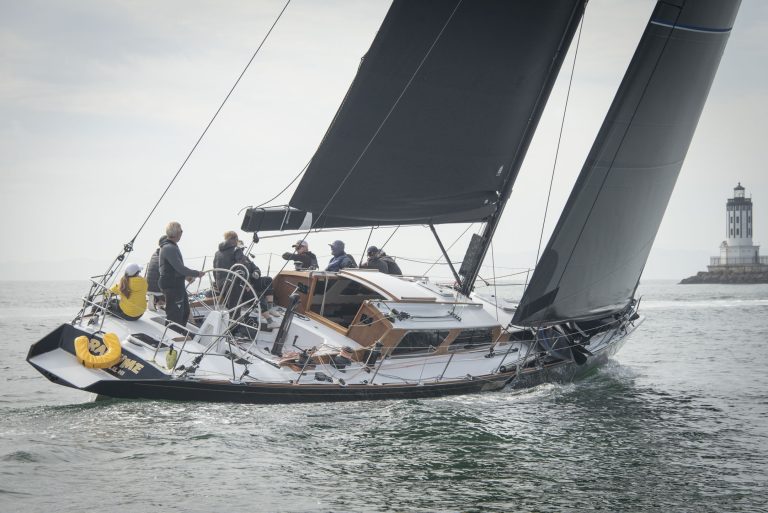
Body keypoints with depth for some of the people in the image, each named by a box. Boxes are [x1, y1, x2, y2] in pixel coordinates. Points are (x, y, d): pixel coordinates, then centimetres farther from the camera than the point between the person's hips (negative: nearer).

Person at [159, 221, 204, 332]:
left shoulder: (172, 247, 13)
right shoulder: (169, 248, -21)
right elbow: (180, 268, -23)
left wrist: (187, 276, 8)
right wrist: (196, 273, -13)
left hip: (178, 284, 11)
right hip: (171, 285, -11)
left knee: (185, 311, 21)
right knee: (174, 315, -6)